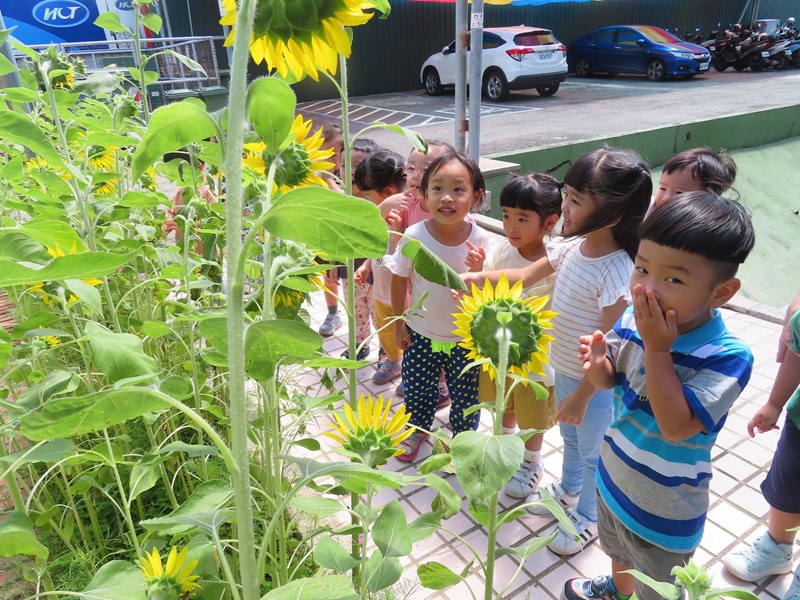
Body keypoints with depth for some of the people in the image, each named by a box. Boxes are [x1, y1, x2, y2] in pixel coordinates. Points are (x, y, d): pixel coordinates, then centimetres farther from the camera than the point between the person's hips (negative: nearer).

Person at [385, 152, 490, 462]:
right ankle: (418, 429, 50)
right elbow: (398, 279, -5)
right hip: (421, 333, 1)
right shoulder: (414, 236, -19)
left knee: (466, 394, 15)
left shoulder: (480, 240, -18)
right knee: (418, 390, 18)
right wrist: (399, 323, 1)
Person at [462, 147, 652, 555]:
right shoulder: (572, 247, -8)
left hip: (595, 383, -7)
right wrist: (476, 278, -6)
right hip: (564, 369, 7)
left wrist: (582, 395, -18)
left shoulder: (617, 273, -31)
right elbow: (525, 276, 3)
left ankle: (586, 518, 43)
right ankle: (567, 490, 56)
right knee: (570, 436, 30)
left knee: (591, 452, 17)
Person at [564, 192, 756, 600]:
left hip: (664, 512, -6)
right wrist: (597, 364, -23)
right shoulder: (632, 321, -15)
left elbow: (676, 428, -35)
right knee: (618, 551, 36)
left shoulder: (728, 358, -30)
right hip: (614, 477, 6)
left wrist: (657, 349, -36)